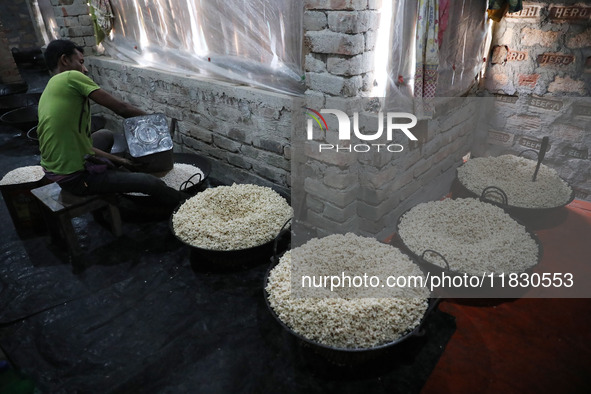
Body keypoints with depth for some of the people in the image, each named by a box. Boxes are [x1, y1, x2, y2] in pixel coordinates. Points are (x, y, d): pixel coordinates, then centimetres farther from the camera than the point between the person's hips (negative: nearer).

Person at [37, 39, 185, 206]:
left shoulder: (48, 92, 12)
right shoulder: (71, 77, -13)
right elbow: (121, 108, -11)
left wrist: (116, 159, 13)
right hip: (76, 178, -10)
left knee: (106, 135, 31)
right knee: (153, 183, -11)